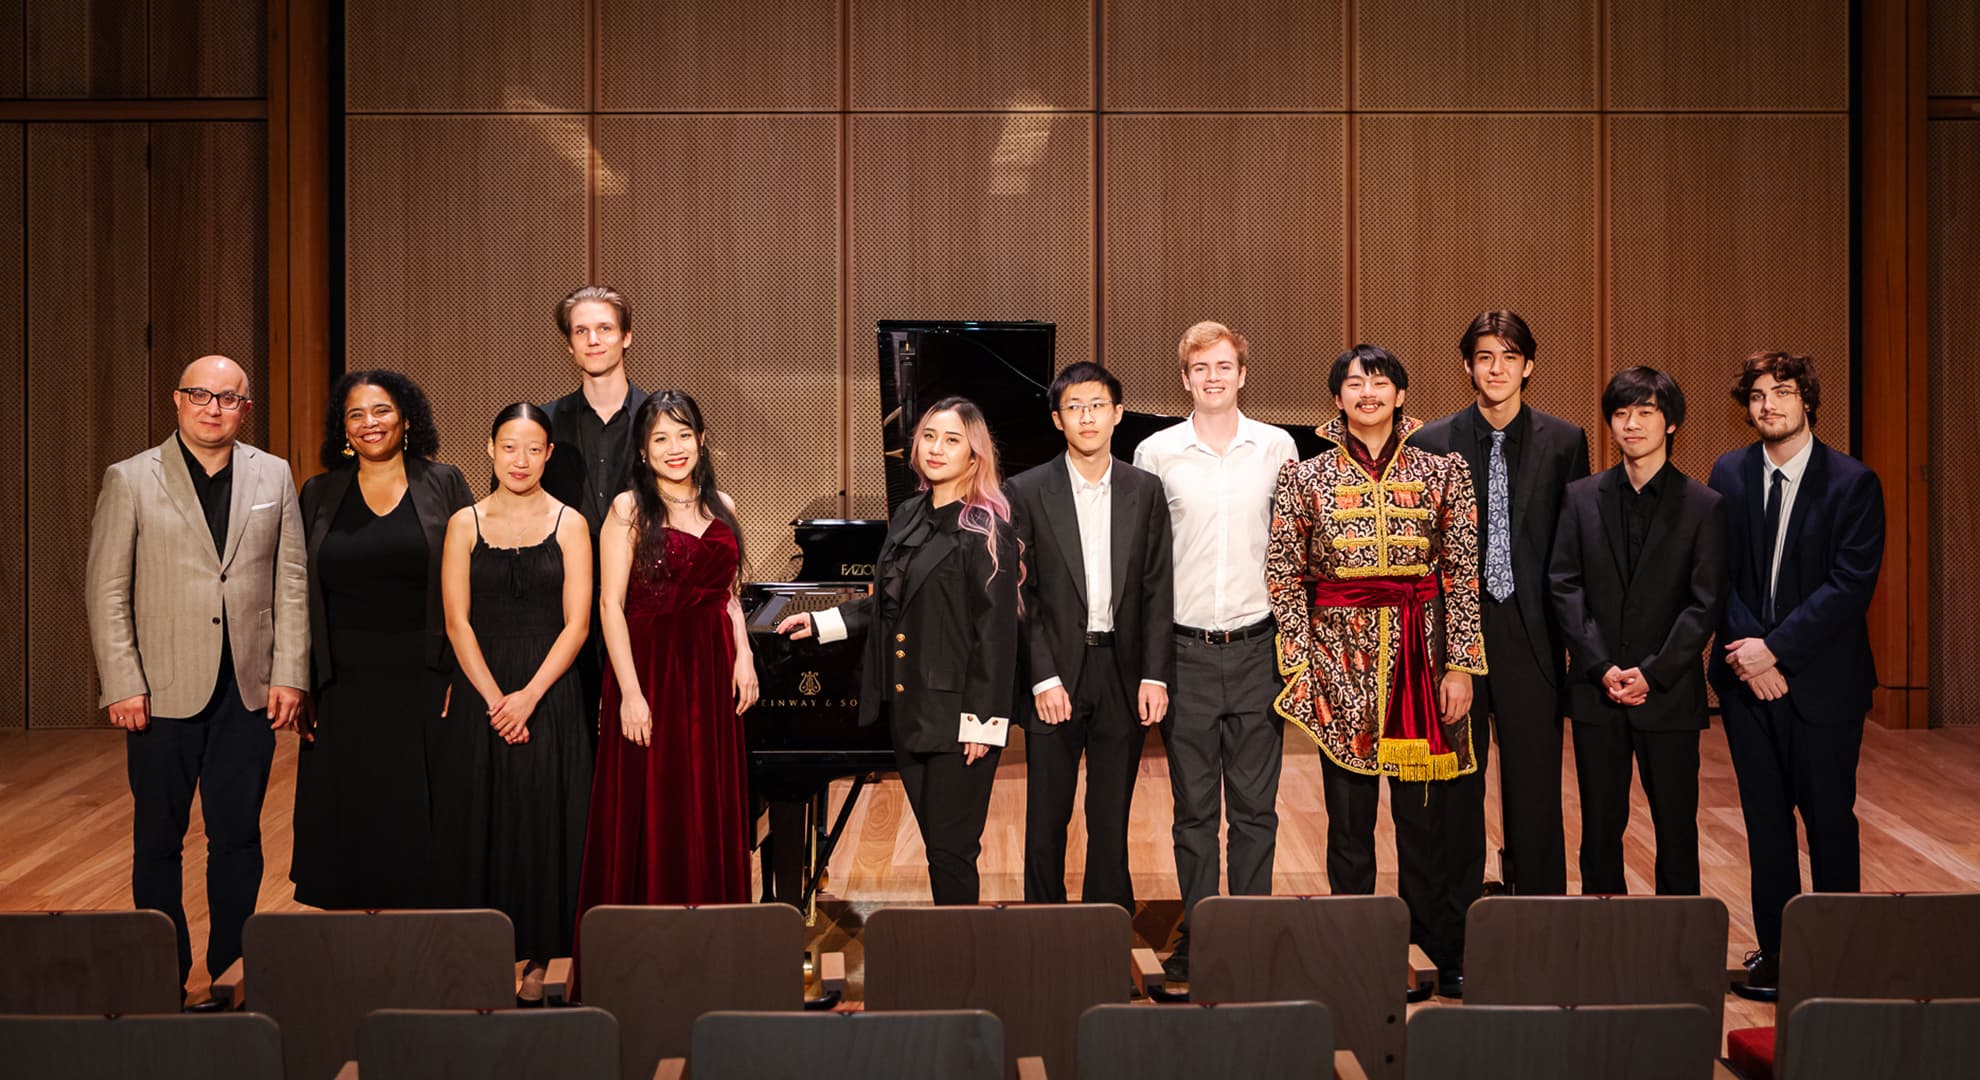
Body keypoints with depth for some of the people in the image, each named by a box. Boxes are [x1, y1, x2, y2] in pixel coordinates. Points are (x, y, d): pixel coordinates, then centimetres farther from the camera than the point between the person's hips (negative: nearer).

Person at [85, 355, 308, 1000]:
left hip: (249, 691, 2)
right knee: (159, 839, 9)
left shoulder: (273, 477, 6)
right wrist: (122, 683, -8)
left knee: (239, 837, 8)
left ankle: (230, 967, 20)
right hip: (164, 692, -1)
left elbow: (291, 582, 6)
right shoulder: (130, 480, 0)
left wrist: (289, 674, 0)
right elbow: (106, 590, -1)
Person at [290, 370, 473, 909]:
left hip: (426, 684, -2)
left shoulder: (444, 485, 2)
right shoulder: (319, 495, 8)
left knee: (420, 821, 1)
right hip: (344, 689, 2)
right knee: (349, 822, 5)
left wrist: (465, 678, -9)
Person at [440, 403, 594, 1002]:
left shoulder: (569, 524, 1)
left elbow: (576, 623, -4)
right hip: (479, 694, 1)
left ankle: (538, 963, 15)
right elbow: (457, 622, -1)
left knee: (544, 822, 3)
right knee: (479, 821, 3)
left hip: (550, 694, -1)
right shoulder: (466, 523, 4)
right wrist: (494, 699, -10)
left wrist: (529, 696, -13)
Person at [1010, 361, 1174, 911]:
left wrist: (1155, 674, -4)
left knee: (1111, 819, 9)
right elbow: (1021, 594, -4)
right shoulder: (1028, 492, -1)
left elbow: (1158, 590, 4)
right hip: (1055, 673, -1)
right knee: (1046, 819, 7)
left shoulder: (1145, 490, 5)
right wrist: (1044, 677, -11)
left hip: (1123, 674, 2)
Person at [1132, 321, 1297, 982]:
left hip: (1258, 649, 1)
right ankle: (1195, 934, 18)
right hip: (1186, 652, -1)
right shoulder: (1156, 454, 1)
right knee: (1193, 808, 7)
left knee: (1255, 807, 6)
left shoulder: (1278, 449, 5)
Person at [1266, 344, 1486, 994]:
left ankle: (1442, 952, 20)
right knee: (1349, 815, 5)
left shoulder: (1443, 471, 4)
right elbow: (1284, 579, 2)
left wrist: (1460, 665, -4)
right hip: (1343, 654, 0)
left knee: (1424, 810, 6)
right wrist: (1301, 668, -4)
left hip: (1422, 653, 1)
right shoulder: (1304, 478, 2)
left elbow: (1464, 575, 2)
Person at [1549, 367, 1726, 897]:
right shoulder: (1581, 497, 6)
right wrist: (1601, 666, -10)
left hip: (1669, 694, -1)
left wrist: (1652, 673, -13)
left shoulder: (1704, 505, 0)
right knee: (1601, 824, 8)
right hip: (1595, 690, 2)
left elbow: (1705, 603, -4)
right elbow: (1564, 585, 0)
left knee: (1676, 824, 6)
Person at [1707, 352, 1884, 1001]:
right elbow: (1718, 574, 3)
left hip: (1822, 679, -3)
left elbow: (1851, 583, -13)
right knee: (1765, 818, 10)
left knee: (1828, 818, 5)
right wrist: (1744, 647, -11)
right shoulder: (1728, 475, 5)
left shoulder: (1853, 483, -6)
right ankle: (1774, 948, 20)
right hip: (1747, 677, 3)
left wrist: (1776, 648, -17)